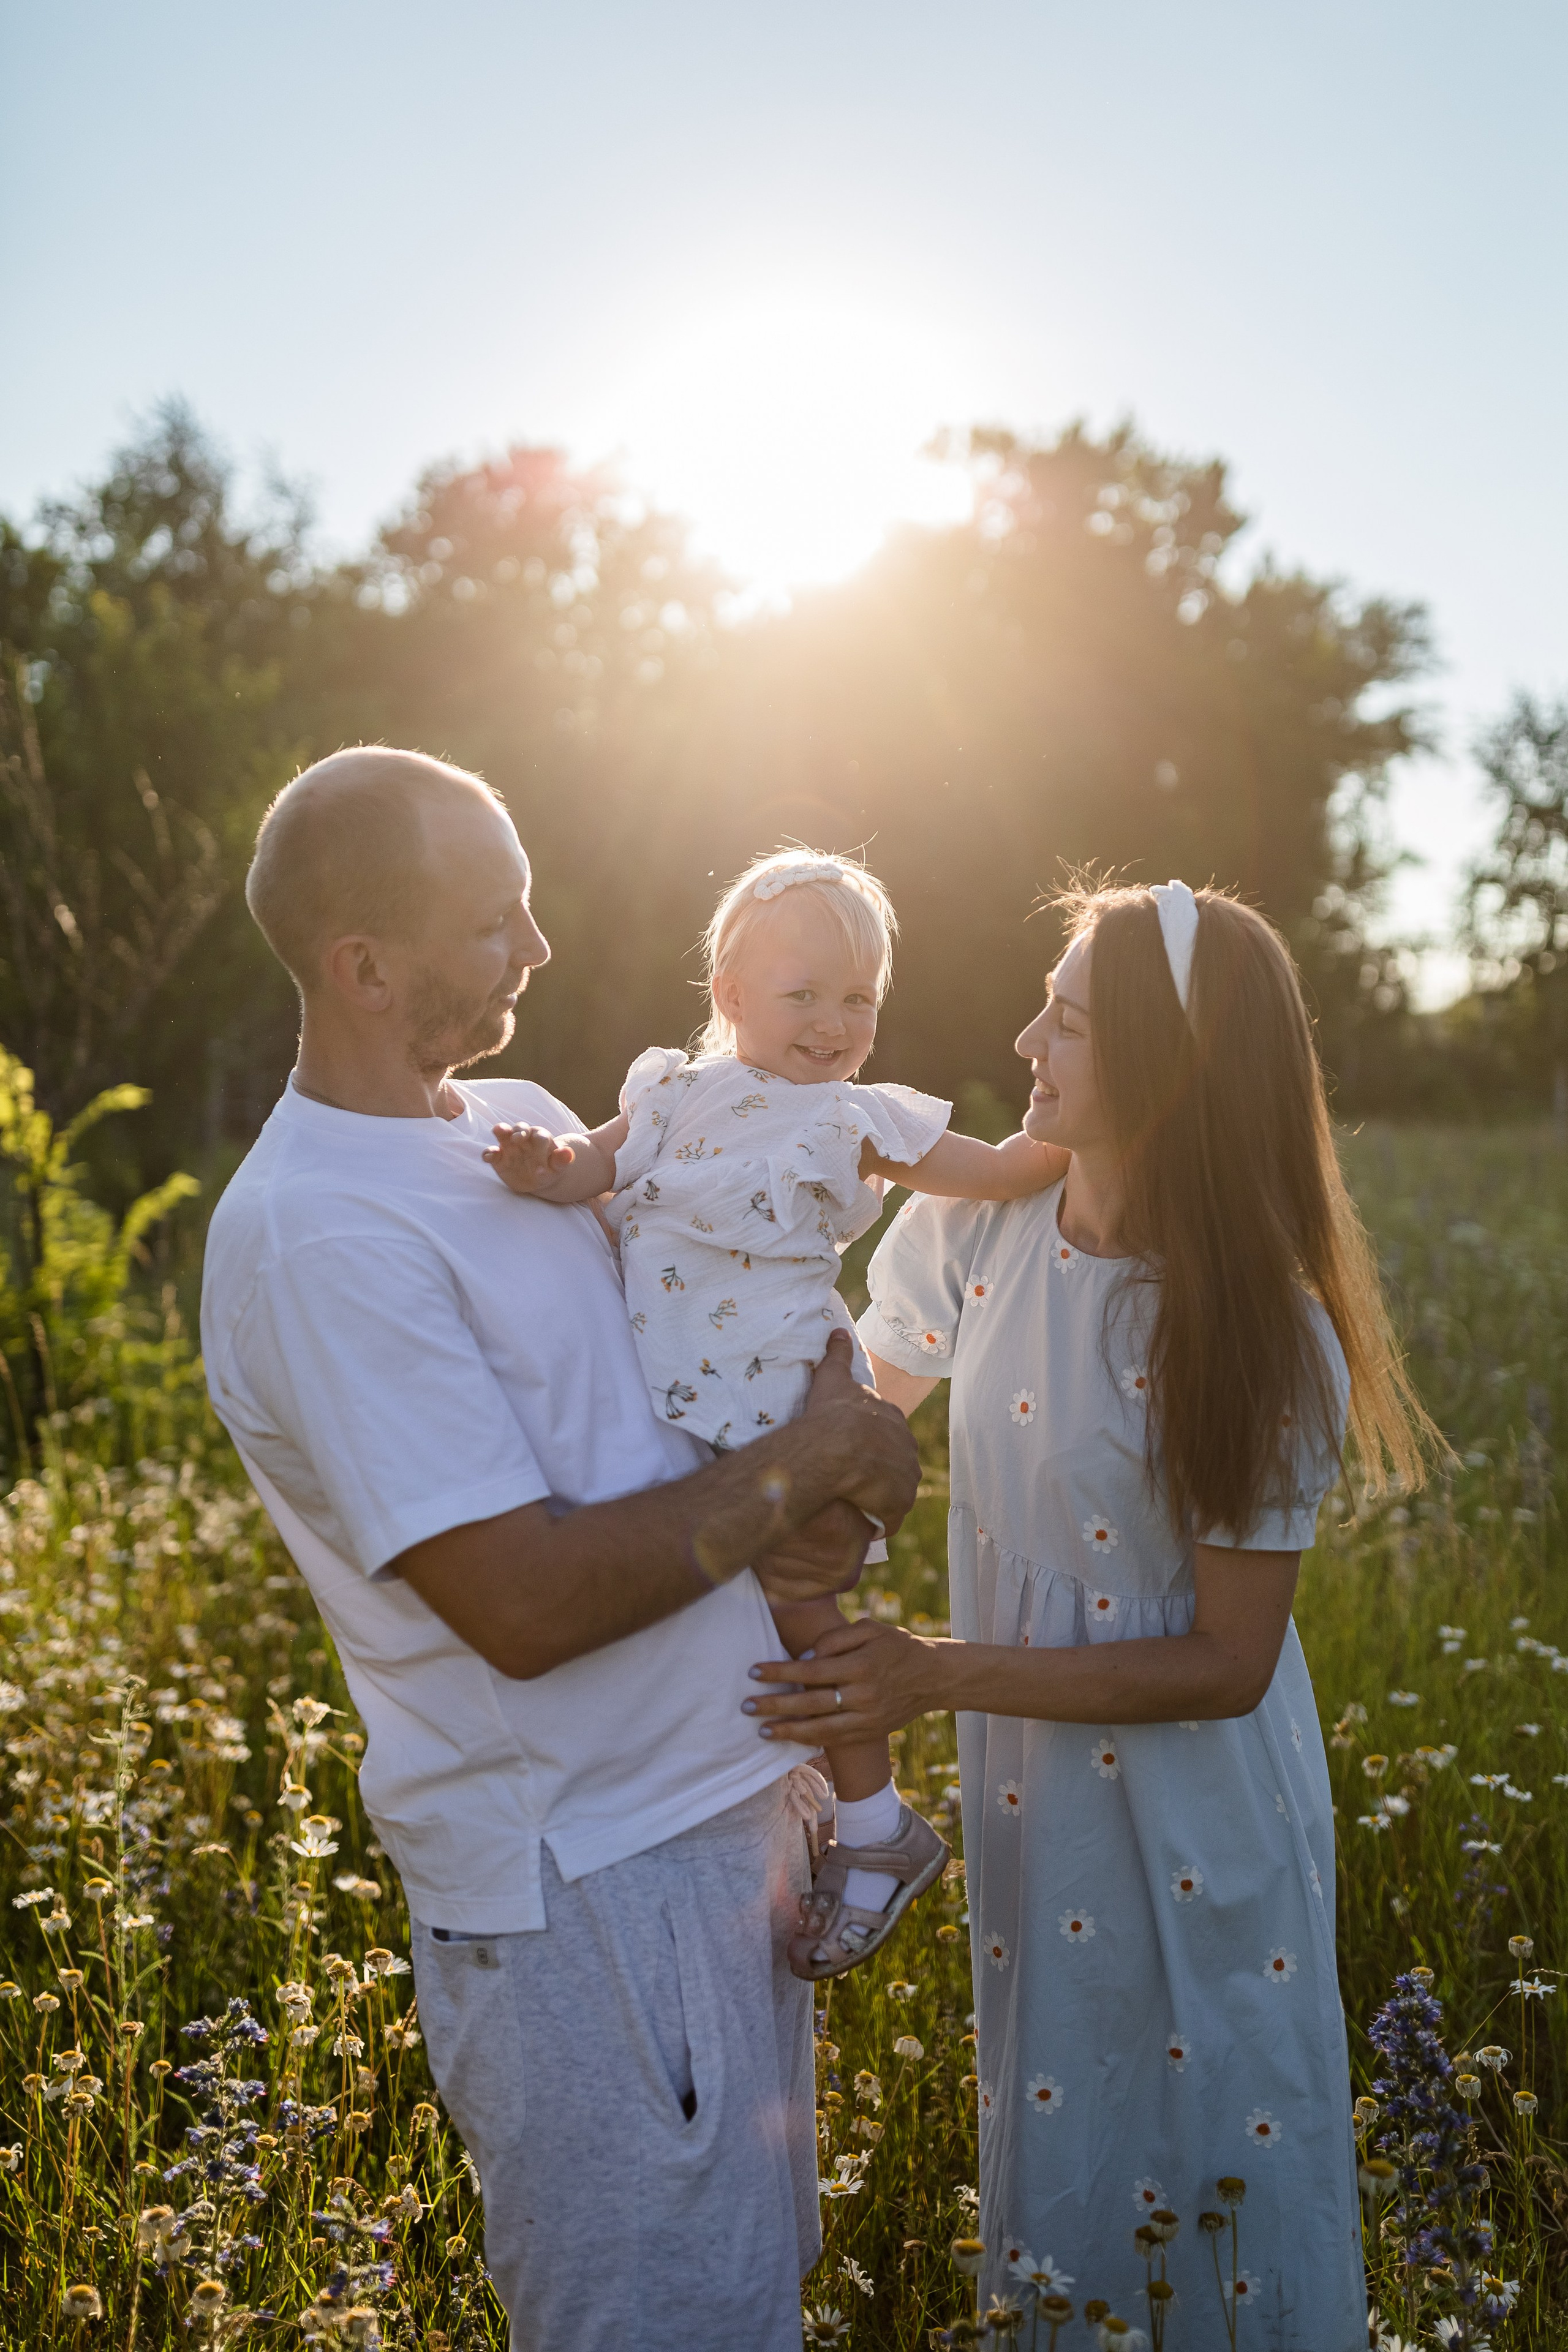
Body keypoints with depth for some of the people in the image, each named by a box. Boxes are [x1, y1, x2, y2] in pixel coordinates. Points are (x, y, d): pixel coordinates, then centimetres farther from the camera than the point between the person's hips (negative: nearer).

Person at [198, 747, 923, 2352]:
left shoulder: (523, 1120, 6)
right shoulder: (313, 1237, -21)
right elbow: (526, 1601, -25)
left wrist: (809, 1524, -5)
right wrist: (806, 1468, -14)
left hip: (729, 1801, 8)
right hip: (581, 1887, -8)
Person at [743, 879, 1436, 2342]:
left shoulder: (1261, 1338, -22)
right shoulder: (980, 1223, -9)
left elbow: (1227, 1663, -19)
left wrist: (937, 1674, -24)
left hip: (1193, 1813, -4)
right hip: (1030, 1781, 4)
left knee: (1211, 2152, 14)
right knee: (1050, 2122, 21)